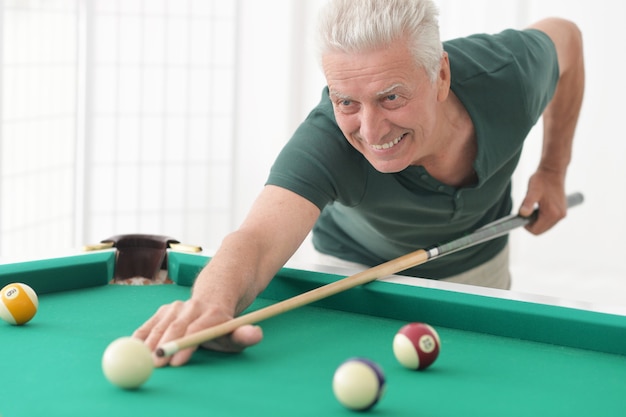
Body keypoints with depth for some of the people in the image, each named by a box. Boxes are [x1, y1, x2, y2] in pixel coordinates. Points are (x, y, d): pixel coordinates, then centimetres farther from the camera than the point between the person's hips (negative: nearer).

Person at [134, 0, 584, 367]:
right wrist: (214, 298, -83)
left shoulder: (507, 75, -33)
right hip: (357, 268, -2)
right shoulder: (324, 142, -43)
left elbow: (565, 36, -9)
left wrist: (554, 171, -6)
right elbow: (258, 239, -60)